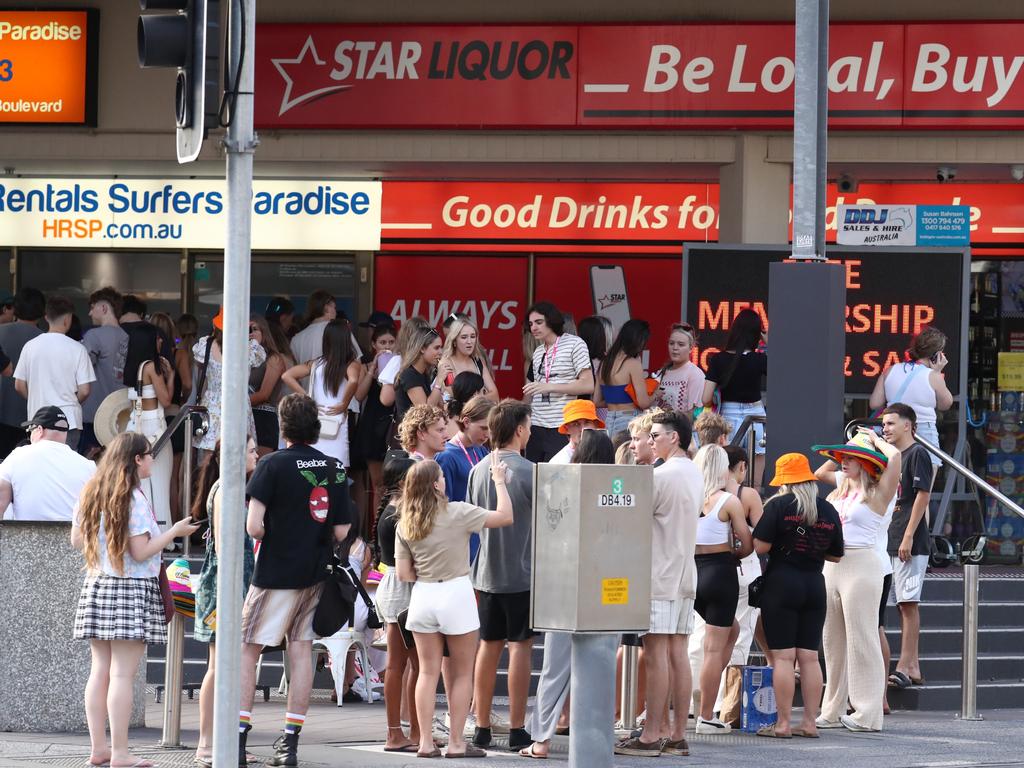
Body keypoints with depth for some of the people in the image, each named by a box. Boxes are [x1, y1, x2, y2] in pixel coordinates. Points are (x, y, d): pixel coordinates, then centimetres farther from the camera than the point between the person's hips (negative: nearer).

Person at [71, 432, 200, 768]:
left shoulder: (91, 494, 9)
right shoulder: (134, 500, -12)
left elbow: (77, 541, 15)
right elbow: (140, 552, -14)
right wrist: (174, 532, -4)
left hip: (96, 586, 7)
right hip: (131, 589, -7)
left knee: (100, 670, 9)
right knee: (123, 673, -7)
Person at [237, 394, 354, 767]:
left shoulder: (273, 465, -11)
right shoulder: (335, 469, 4)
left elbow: (254, 526, -18)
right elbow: (342, 532, 4)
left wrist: (263, 536, 4)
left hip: (277, 572, -5)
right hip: (315, 575, 5)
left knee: (247, 649, 1)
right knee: (302, 650, 9)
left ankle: (238, 736, -7)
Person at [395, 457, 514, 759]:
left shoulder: (405, 524, 3)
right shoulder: (457, 513, -11)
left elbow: (404, 573, 4)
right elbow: (505, 517, -7)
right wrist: (499, 481, 5)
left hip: (422, 597, 4)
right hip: (456, 595, -4)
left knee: (428, 671, 9)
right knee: (461, 673, 6)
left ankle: (425, 742, 5)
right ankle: (456, 742, 5)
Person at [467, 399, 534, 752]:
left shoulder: (478, 470, 6)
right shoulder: (527, 471, -13)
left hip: (486, 574, 6)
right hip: (520, 574, -6)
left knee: (488, 645, 11)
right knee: (520, 646, -1)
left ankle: (482, 727, 14)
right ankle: (516, 729, -1)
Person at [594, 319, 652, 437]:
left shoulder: (606, 363, 10)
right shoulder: (633, 364, -11)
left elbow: (597, 402, 14)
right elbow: (644, 403, -14)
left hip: (609, 422, 7)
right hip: (628, 421, -7)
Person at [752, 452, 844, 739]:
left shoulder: (779, 505, -8)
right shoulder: (828, 511, 5)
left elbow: (760, 547, -13)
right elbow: (835, 556, 12)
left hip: (781, 585, -5)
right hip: (815, 586, 5)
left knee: (783, 657, -4)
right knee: (809, 657, 8)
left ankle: (783, 723, -6)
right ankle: (810, 722, 8)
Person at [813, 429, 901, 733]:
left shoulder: (878, 493, -6)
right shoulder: (843, 488, 14)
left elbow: (895, 457, -20)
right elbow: (820, 472, 33)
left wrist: (874, 440, -4)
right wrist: (839, 454, 20)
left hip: (861, 565, -8)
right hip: (832, 566, 8)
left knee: (861, 639, -5)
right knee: (833, 639, 11)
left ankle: (867, 713, -1)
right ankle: (833, 710, 19)